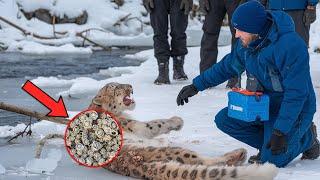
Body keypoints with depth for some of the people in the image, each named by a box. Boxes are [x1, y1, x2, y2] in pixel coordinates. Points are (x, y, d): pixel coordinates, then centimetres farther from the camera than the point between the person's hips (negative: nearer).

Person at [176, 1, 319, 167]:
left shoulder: (290, 45, -31)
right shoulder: (245, 42, -6)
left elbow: (296, 93, -31)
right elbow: (227, 66, 13)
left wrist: (280, 131, -32)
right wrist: (196, 86, 11)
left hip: (294, 108, -7)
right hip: (264, 103, 8)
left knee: (272, 159, -18)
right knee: (224, 120, -5)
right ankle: (268, 144, 7)